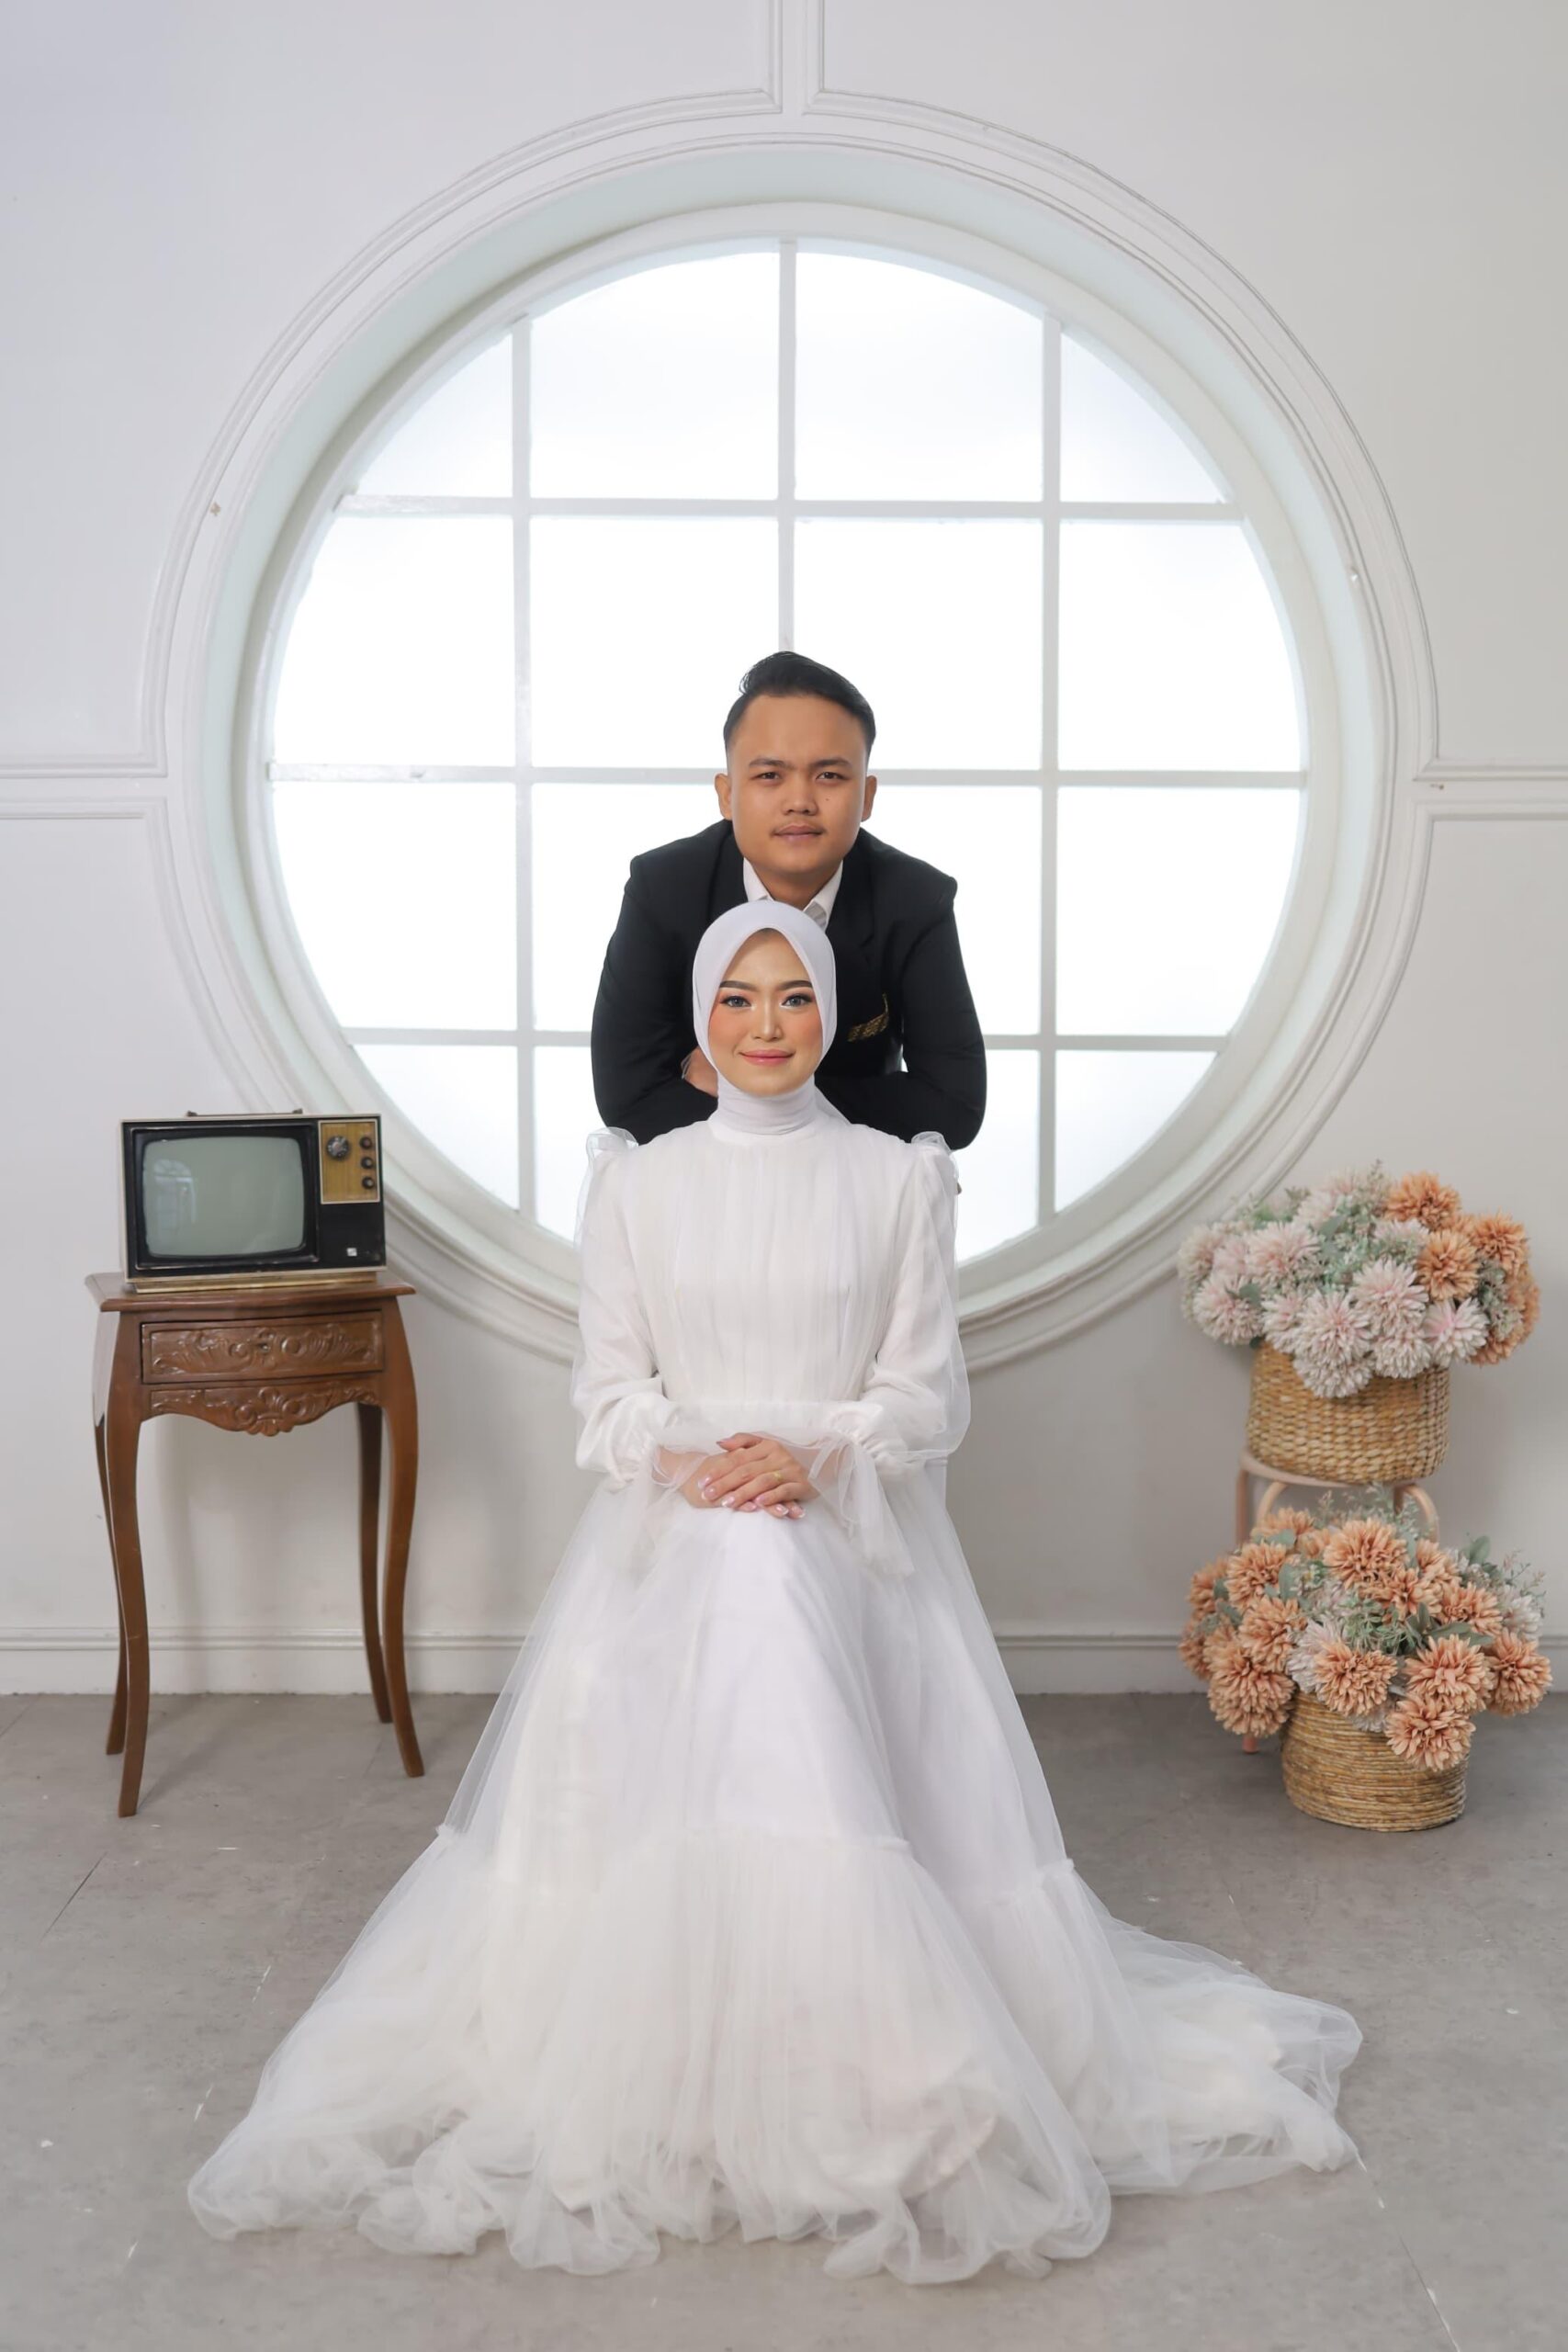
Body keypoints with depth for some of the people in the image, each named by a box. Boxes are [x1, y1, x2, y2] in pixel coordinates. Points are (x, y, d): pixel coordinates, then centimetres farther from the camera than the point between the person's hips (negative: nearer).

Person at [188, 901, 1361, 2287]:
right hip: (672, 1538, 2)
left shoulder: (897, 1178, 3)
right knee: (653, 1803, -11)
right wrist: (685, 1458, -15)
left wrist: (817, 1453, -17)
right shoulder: (637, 1181, 7)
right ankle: (646, 2096, 8)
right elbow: (608, 1383, 6)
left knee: (838, 1802, -16)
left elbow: (929, 1390, 1)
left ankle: (877, 2102, 3)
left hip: (854, 1537, -1)